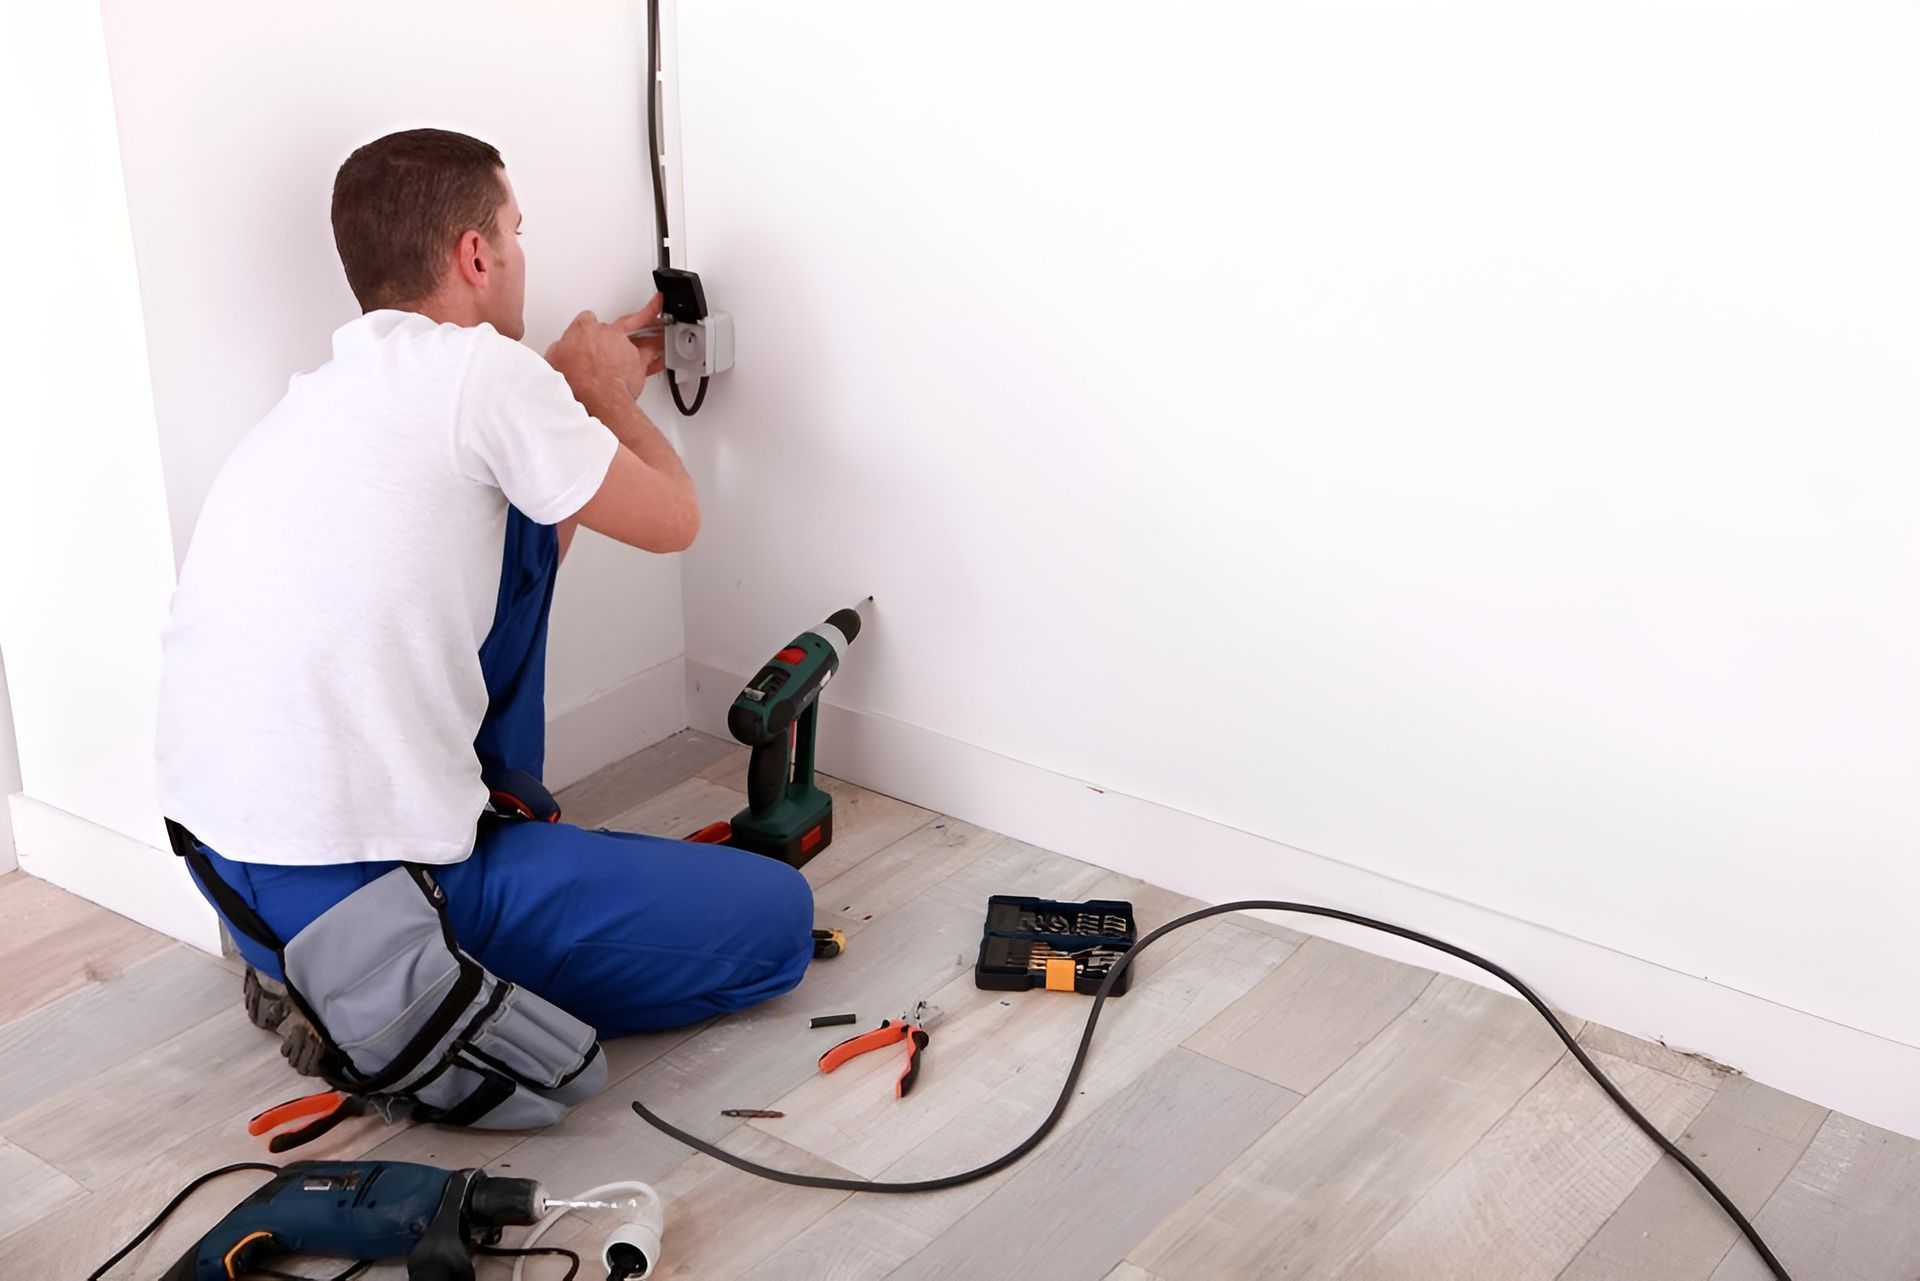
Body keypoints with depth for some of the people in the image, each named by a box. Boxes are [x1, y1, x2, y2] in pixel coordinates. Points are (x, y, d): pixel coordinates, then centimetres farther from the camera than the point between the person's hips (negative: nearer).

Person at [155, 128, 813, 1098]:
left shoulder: (331, 394, 11)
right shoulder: (480, 369, -15)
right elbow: (670, 520, -1)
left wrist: (597, 393, 31)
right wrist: (609, 397, 17)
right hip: (351, 899, -9)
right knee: (776, 919, 2)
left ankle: (500, 813, 21)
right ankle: (378, 999, -2)